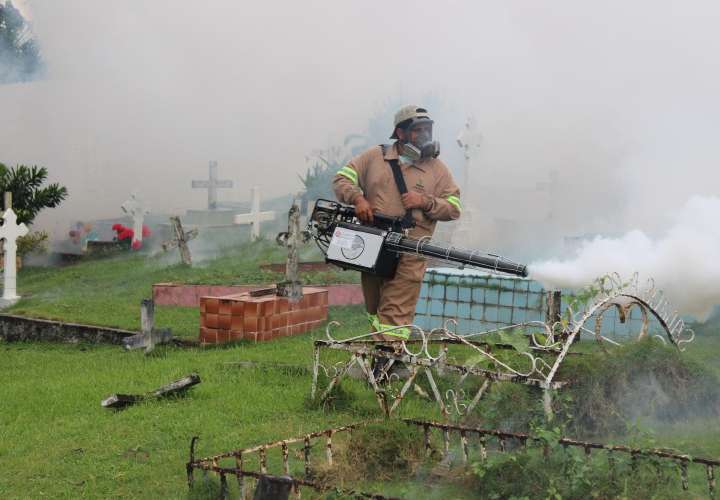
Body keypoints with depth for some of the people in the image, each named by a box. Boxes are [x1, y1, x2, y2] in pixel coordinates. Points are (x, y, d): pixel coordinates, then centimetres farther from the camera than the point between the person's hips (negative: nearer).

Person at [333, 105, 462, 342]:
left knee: (394, 317, -11)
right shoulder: (374, 157, 9)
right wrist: (357, 198, -11)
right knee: (374, 312, 14)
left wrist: (426, 202, -12)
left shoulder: (437, 169, 7)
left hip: (409, 254, -3)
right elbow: (341, 179, 8)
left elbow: (454, 208, 5)